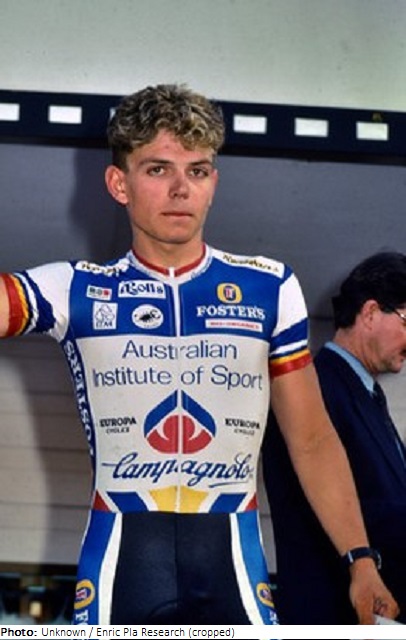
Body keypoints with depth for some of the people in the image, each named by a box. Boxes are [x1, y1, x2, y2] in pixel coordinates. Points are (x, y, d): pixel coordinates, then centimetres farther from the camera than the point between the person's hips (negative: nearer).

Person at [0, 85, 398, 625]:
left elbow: (312, 442, 9)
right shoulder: (77, 290, 4)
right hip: (120, 559, -1)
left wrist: (360, 559, 1)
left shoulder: (270, 288, 8)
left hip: (232, 561, 1)